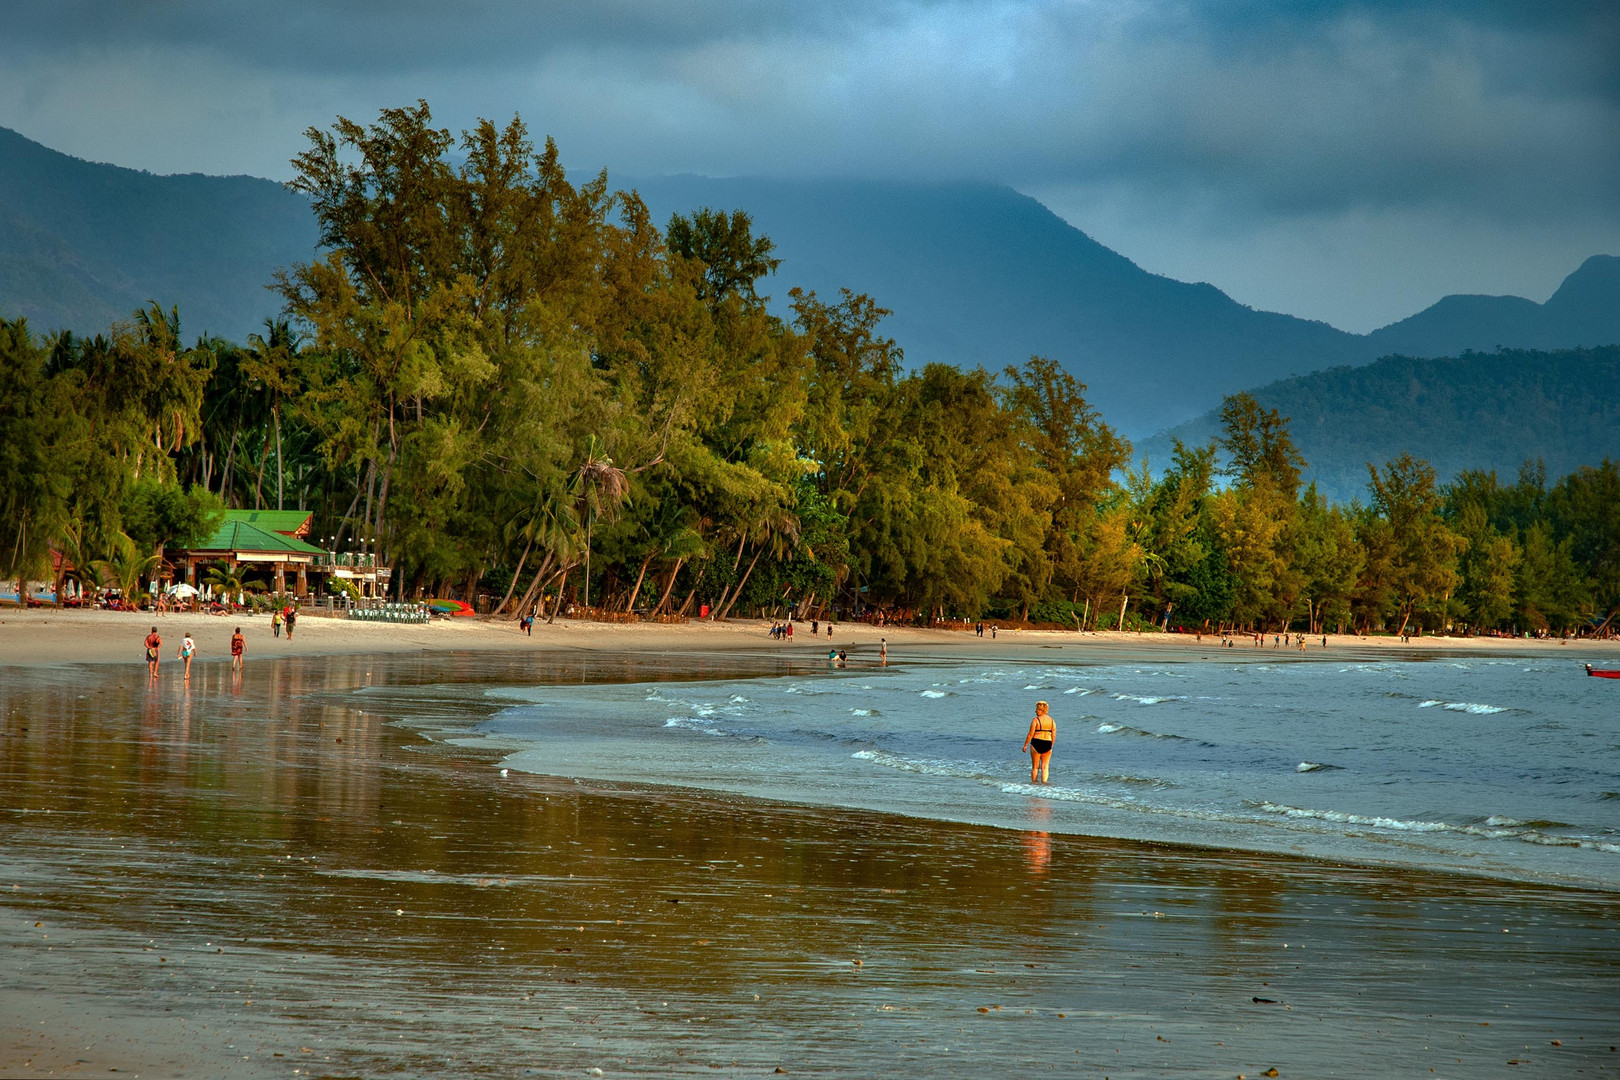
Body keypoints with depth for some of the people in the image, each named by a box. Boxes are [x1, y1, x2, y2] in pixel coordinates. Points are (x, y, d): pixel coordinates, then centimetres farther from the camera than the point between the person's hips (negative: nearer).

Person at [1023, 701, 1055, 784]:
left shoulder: (1036, 720, -8)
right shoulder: (1052, 720, 6)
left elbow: (1030, 734, -10)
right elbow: (1053, 736, 7)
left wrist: (1025, 745, -2)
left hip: (1036, 743, -3)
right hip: (1048, 744, 3)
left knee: (1035, 766, 8)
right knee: (1045, 767, 7)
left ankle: (1034, 781, 13)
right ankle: (1044, 781, -4)